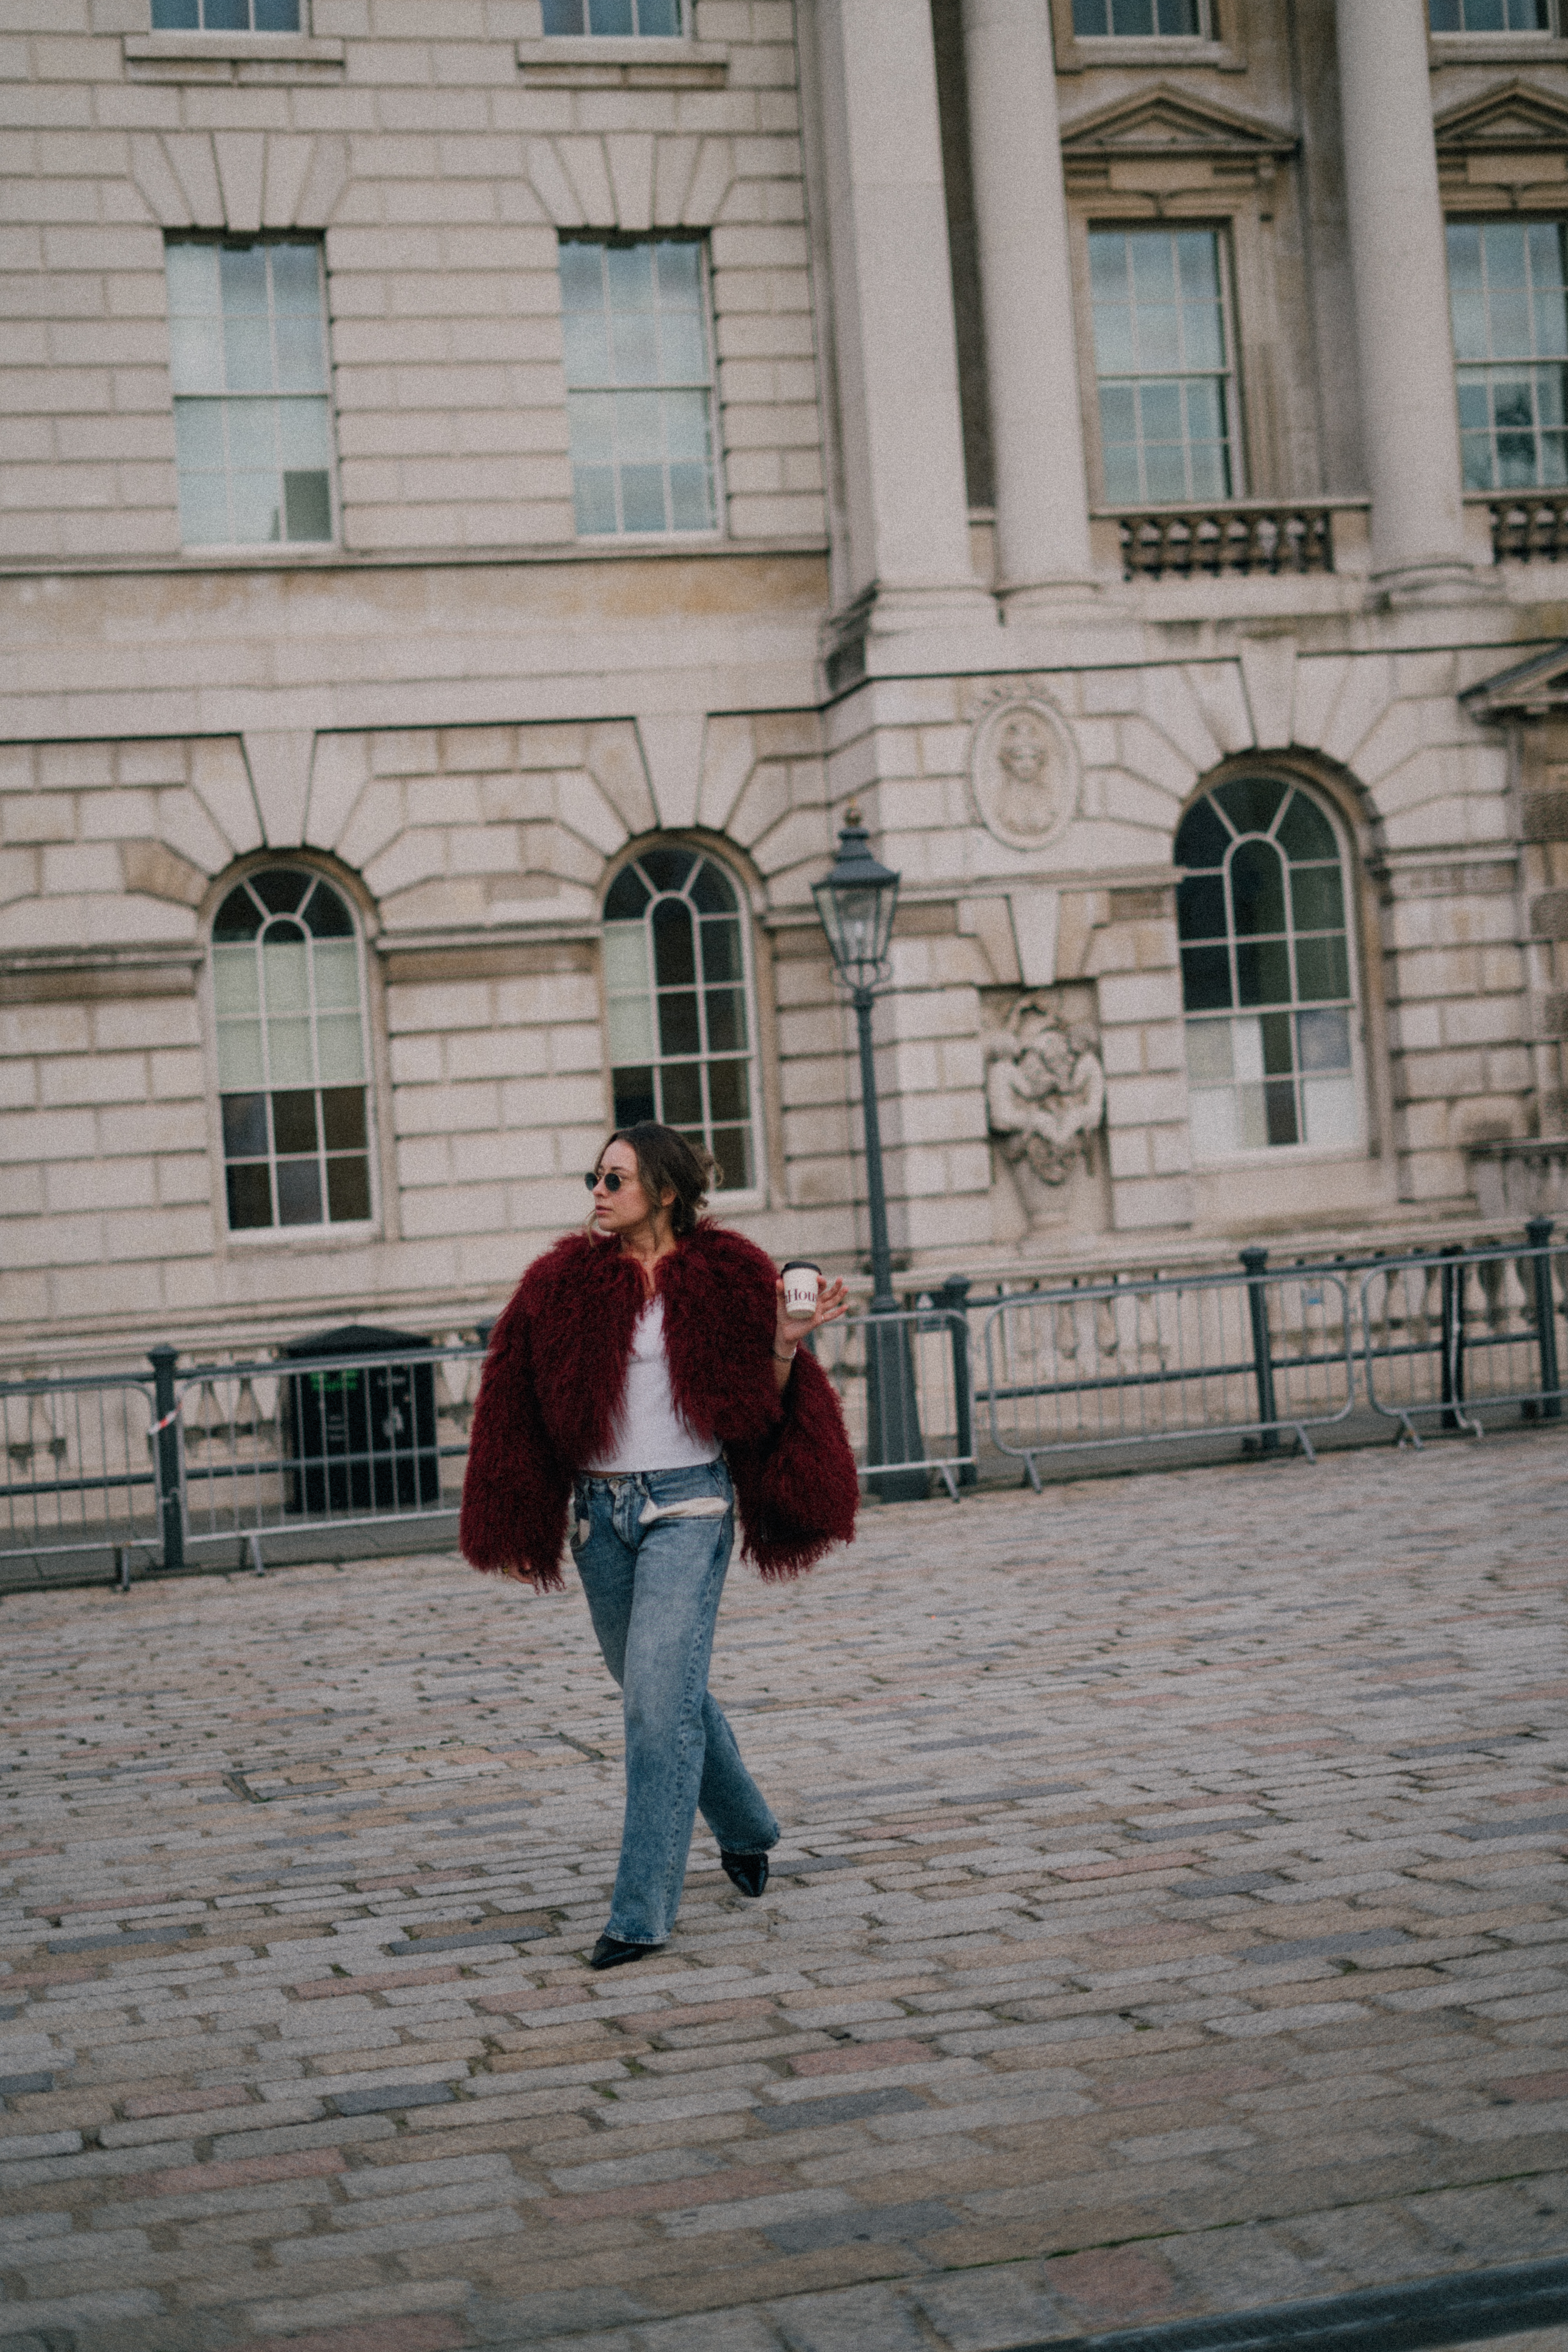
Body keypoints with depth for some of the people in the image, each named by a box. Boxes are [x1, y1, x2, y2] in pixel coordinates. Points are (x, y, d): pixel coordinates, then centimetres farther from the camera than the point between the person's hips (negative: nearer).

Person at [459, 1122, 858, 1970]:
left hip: (688, 1502, -4)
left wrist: (787, 1344, -16)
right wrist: (512, 1518, -4)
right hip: (600, 1509, 5)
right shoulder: (563, 1284, 4)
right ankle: (747, 1831, 43)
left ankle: (642, 1914, -10)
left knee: (660, 1699, -14)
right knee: (658, 1693, 17)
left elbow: (763, 1404, 1)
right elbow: (519, 1405, 5)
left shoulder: (725, 1277, -2)